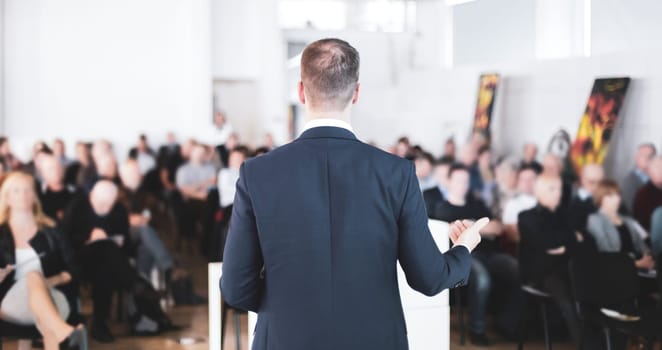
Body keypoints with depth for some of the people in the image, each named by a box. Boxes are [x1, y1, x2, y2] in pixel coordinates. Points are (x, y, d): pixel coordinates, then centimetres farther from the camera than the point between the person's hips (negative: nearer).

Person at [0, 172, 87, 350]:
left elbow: (71, 271, 13)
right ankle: (66, 334, -65)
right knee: (33, 275, -39)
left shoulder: (50, 232, 19)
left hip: (52, 297, 2)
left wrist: (52, 280, -7)